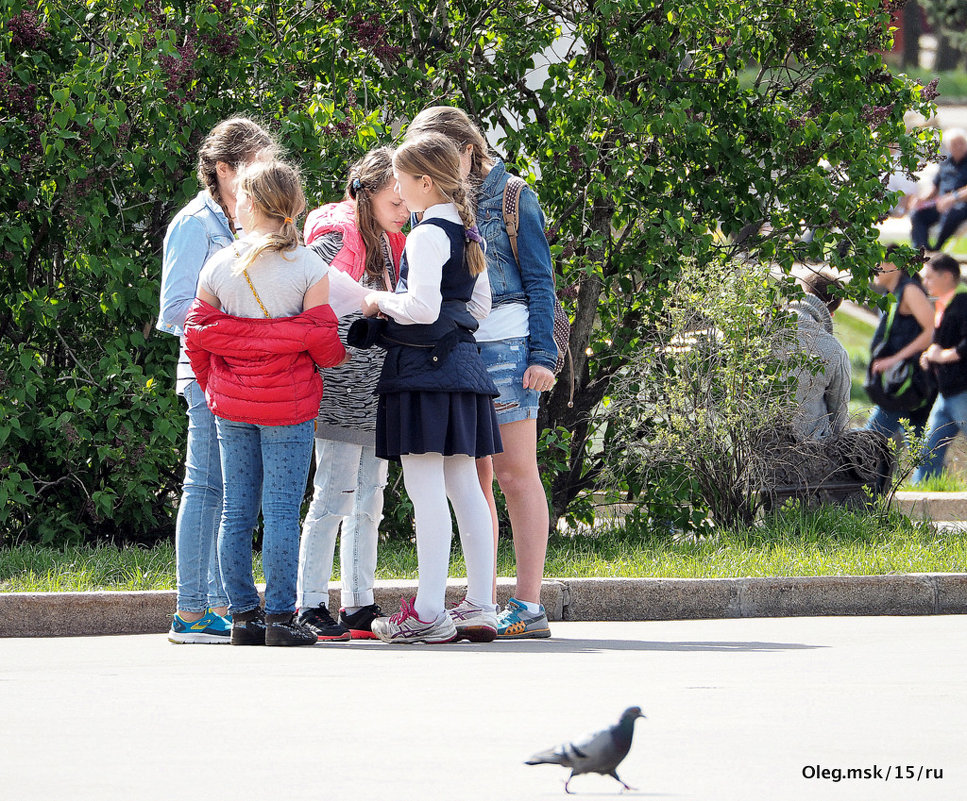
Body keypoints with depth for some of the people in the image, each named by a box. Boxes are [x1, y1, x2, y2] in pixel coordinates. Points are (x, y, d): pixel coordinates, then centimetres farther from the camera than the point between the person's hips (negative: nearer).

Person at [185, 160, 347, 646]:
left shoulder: (218, 267, 0)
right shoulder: (309, 268, -8)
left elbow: (196, 336, 6)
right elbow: (323, 343, -8)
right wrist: (341, 353, 16)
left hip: (230, 406, 3)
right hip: (288, 405, -3)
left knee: (236, 511, 8)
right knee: (282, 511, -2)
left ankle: (243, 615, 9)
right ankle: (279, 618, -5)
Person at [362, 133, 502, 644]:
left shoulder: (428, 236, -13)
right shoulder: (468, 233, 15)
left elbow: (422, 306, -21)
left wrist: (381, 303, -4)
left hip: (423, 366, -9)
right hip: (462, 360, 9)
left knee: (425, 487, -9)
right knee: (463, 487, 9)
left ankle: (429, 612, -12)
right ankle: (480, 607, 8)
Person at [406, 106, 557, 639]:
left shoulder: (512, 199, 0)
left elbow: (539, 280, -1)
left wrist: (542, 354, -9)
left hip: (504, 346, -6)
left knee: (515, 475, -6)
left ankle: (529, 606, -6)